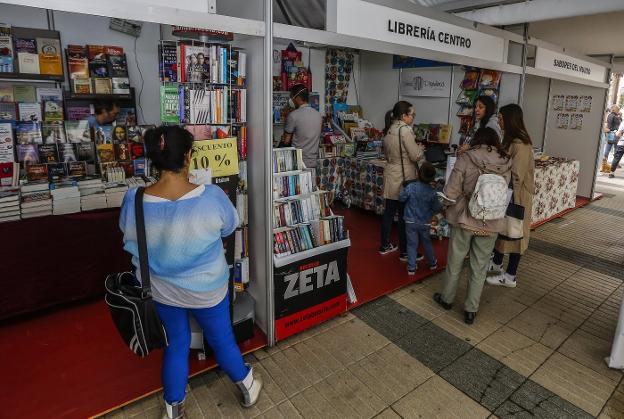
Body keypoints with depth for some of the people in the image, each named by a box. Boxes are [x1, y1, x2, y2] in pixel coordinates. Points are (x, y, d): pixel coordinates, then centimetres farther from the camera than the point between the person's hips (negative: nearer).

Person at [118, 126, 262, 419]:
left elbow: (130, 241, 0)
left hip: (162, 290, 2)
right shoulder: (211, 197, -28)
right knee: (221, 339, 21)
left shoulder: (133, 201, -20)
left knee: (176, 344, 25)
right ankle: (247, 387, 46)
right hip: (206, 288, -2)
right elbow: (229, 227, -7)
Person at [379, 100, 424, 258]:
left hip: (390, 177, 8)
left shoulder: (388, 130, 9)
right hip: (403, 178, -8)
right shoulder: (405, 130, -17)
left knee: (389, 212, 15)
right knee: (405, 216, 2)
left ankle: (385, 245, 26)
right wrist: (420, 147, 5)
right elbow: (416, 156, -17)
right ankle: (405, 252, 13)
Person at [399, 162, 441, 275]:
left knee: (412, 244, 7)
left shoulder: (410, 187, -18)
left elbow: (401, 198, -7)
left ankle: (411, 268, 10)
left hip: (411, 222, -1)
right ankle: (432, 263, 37)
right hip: (425, 223, 2)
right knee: (427, 243, 20)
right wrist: (440, 205, 17)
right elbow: (436, 207, -4)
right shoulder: (432, 191, -12)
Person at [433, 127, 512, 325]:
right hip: (491, 223, 2)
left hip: (465, 219, -2)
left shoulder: (465, 159, -13)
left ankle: (446, 298, 36)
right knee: (479, 268, 15)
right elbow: (503, 193, 8)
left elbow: (450, 194, -14)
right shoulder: (505, 164, -3)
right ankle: (471, 310, 26)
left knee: (455, 262, 17)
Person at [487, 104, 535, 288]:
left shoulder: (520, 144, -22)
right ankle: (496, 264, 35)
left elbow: (516, 176, -25)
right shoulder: (510, 140, 9)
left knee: (514, 233, 2)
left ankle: (510, 277, 13)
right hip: (506, 193, 9)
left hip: (516, 195, -9)